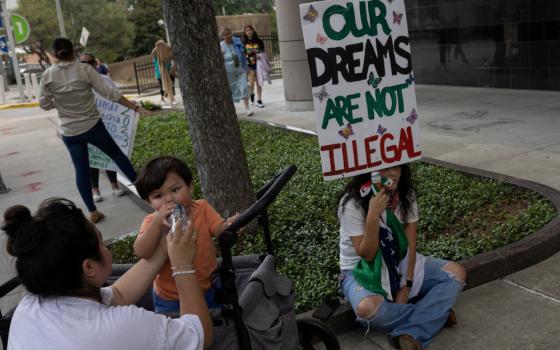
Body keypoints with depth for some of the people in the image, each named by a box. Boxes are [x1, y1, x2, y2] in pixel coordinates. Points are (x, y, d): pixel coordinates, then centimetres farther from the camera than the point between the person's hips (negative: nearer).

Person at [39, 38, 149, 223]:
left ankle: (93, 212, 10)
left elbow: (44, 104, 2)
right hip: (92, 126, -1)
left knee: (81, 170, 8)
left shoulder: (48, 76, -5)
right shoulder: (85, 70, -11)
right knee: (116, 153, 18)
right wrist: (135, 107, -9)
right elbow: (110, 93, -13)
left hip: (69, 132, 2)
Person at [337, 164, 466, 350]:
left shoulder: (406, 195, -6)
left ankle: (409, 334, -23)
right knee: (368, 308, -38)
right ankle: (434, 314, -12)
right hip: (362, 270, -5)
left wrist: (406, 286, -16)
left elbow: (410, 245, -6)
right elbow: (367, 255, -22)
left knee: (457, 273, -13)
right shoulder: (352, 202, -21)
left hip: (401, 263, 5)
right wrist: (373, 215, -36)